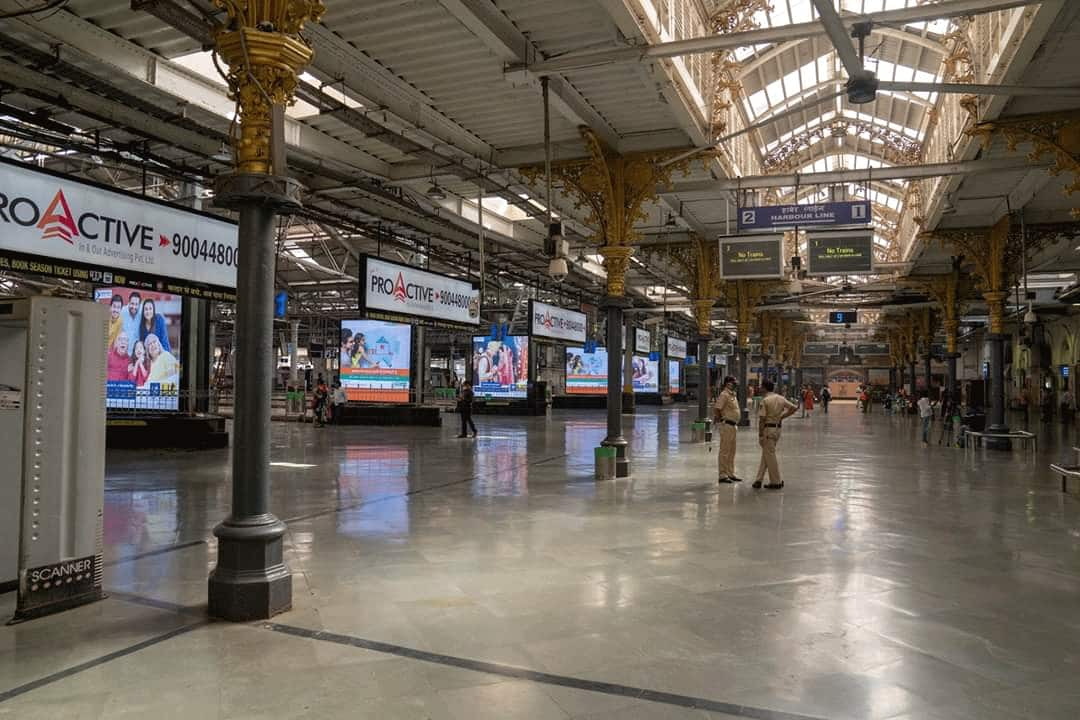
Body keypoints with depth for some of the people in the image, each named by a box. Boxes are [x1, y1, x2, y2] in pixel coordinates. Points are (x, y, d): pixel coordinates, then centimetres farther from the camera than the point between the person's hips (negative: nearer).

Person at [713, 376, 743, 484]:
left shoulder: (733, 395, 15)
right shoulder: (724, 395, -15)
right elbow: (716, 409, -23)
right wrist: (720, 420, -11)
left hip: (734, 425, 10)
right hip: (727, 425, -10)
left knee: (731, 451, 15)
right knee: (725, 451, -5)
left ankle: (731, 473, 23)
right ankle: (723, 475, 0)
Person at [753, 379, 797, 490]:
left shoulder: (765, 400, -14)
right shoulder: (781, 399, 6)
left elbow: (762, 419, -16)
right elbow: (794, 408, 5)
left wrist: (760, 435, -11)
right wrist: (782, 416, 9)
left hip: (768, 429, -7)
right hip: (778, 428, 7)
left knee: (770, 455, 2)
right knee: (766, 454, 15)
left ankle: (776, 482, 8)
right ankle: (759, 480, 18)